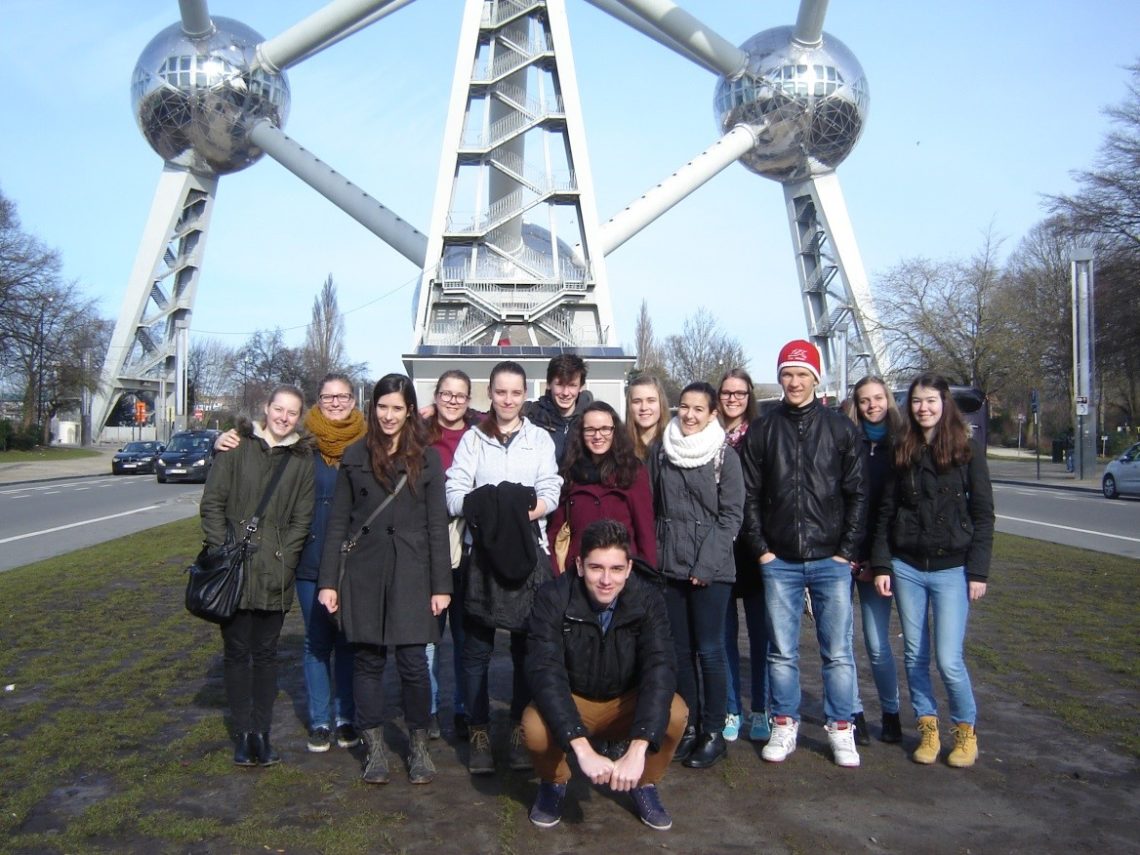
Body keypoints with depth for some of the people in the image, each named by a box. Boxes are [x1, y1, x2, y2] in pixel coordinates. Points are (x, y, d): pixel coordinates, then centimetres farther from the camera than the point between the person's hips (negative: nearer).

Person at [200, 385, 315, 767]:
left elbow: (302, 519, 4)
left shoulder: (302, 459, 5)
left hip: (275, 574, 1)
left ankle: (262, 731, 20)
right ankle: (243, 733, 19)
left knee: (266, 652, 10)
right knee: (237, 651, 7)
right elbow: (212, 503, -1)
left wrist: (283, 560, -6)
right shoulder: (237, 446, 0)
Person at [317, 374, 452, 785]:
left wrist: (441, 585, -2)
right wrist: (328, 581, 2)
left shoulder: (427, 457, 3)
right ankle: (375, 749, 21)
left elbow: (437, 524, 2)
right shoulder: (355, 456, 7)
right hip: (363, 573, 2)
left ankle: (419, 747, 18)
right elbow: (337, 522, 8)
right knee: (368, 661, 8)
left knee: (413, 662, 0)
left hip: (411, 573, -1)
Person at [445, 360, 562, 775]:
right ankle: (479, 733, 14)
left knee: (528, 646, 3)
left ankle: (522, 731, 16)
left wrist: (523, 513, -19)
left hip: (528, 554, 0)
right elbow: (455, 494, -1)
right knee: (477, 648, 2)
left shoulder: (540, 438, 10)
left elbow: (550, 493, -1)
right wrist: (486, 511, -17)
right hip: (481, 552, 0)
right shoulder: (472, 439, 10)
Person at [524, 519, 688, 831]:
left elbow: (659, 668, -29)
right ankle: (553, 782, 3)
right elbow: (545, 672, -32)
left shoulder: (647, 600, -18)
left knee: (675, 713, -28)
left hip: (627, 703, 1)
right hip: (570, 702, -1)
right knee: (534, 726, -33)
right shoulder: (553, 598, -23)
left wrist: (637, 750, -43)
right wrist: (583, 749, -45)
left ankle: (645, 784, 3)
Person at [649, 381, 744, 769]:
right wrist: (652, 557, 3)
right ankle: (688, 725, 23)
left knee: (709, 651, 0)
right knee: (680, 650, 10)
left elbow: (731, 516, -5)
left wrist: (705, 566, -11)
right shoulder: (660, 451, 7)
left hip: (711, 570, -3)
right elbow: (650, 507, 11)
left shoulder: (725, 456, -4)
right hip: (669, 567, 4)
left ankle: (714, 732, 13)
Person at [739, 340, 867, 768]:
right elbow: (750, 495, 5)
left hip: (831, 561, -1)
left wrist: (847, 550, -4)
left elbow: (857, 494, 2)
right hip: (779, 563, 1)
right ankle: (784, 726, 21)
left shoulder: (841, 429, 4)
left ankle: (841, 729, 19)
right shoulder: (762, 430, 6)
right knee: (782, 652, 9)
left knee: (838, 652, 5)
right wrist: (760, 548, -2)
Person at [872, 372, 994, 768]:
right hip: (907, 567, 3)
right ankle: (928, 728, 23)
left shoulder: (968, 451, -1)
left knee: (948, 659, -5)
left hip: (952, 568, -3)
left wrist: (978, 571, -6)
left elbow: (983, 514, -1)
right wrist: (881, 565, 1)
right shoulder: (902, 452, 6)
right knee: (915, 655, 8)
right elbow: (886, 511, 7)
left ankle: (966, 729, 18)